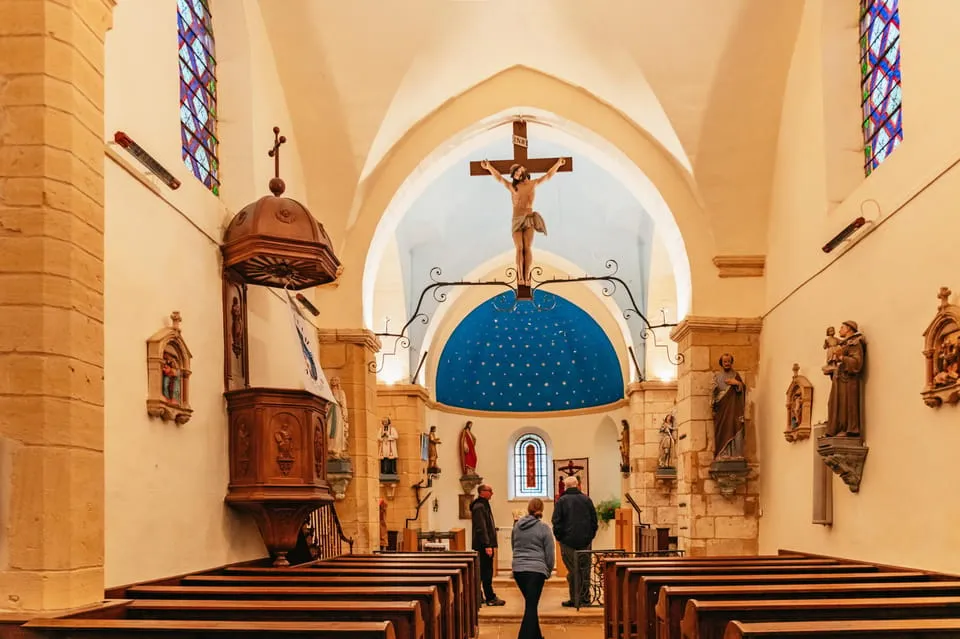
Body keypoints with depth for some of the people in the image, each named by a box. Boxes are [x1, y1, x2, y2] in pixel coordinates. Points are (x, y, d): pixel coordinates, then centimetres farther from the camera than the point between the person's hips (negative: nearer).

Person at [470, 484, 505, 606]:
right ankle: (490, 598, -1)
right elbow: (481, 528, -22)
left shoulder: (483, 505, 18)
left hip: (485, 544, 10)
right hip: (484, 545, -10)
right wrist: (487, 545, -24)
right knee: (487, 572, -5)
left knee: (484, 572, 13)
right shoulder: (479, 506, -15)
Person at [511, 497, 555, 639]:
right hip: (536, 570, -5)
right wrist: (549, 571, 12)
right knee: (531, 606, -5)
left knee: (531, 605, 19)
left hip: (518, 569, 5)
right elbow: (549, 553, -3)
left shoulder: (517, 526, 8)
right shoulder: (544, 528, -5)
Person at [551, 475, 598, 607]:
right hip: (585, 541, 3)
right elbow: (594, 521, 8)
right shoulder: (587, 500, 5)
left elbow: (557, 522, -5)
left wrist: (559, 537, 6)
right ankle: (585, 598, 10)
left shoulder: (561, 501, -4)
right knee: (585, 570, 8)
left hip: (568, 541, -3)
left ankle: (575, 599, 1)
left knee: (572, 570, 1)